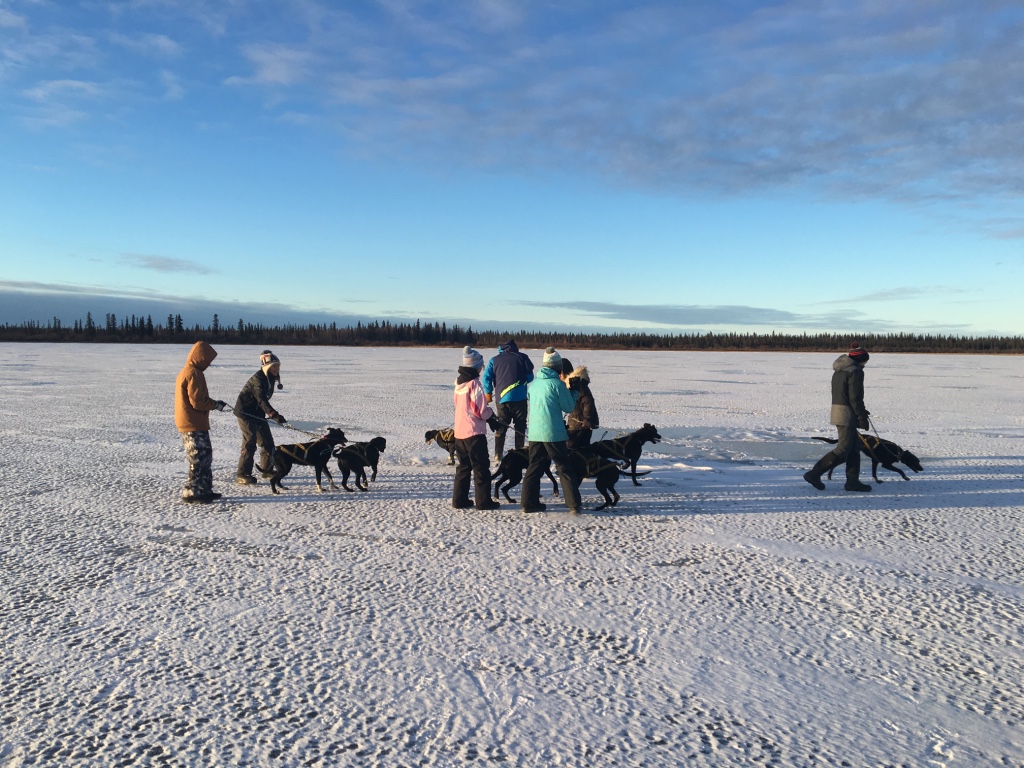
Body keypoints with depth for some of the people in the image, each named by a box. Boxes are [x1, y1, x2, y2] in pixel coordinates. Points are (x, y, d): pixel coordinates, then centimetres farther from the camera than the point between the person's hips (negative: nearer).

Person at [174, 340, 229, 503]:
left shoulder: (186, 371, 16)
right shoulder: (194, 374, -17)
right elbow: (198, 401, -21)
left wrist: (213, 403, 13)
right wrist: (215, 404, -7)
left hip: (189, 424, 10)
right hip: (194, 425, -10)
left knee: (205, 457, 15)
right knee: (199, 459, -4)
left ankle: (204, 490, 20)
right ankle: (191, 493, 1)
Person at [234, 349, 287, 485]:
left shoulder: (270, 378, 5)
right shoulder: (258, 378, -23)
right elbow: (262, 399, -35)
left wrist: (266, 413, 21)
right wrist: (274, 415, -44)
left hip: (257, 412, 9)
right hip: (245, 412, -9)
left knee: (267, 441, 10)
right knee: (250, 442, -13)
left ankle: (267, 470, 23)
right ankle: (242, 475, -9)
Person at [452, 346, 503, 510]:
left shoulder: (459, 382, 9)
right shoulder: (474, 383, -16)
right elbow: (481, 410, -16)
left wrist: (490, 419, 13)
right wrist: (492, 418, 4)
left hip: (459, 431, 8)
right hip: (474, 432, -8)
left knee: (463, 466, 15)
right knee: (481, 468, 1)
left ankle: (459, 499, 17)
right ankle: (483, 501, 4)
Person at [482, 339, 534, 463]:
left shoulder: (494, 360, 8)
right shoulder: (522, 357, 3)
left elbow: (487, 377, 4)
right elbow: (530, 377, 6)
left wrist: (488, 393, 15)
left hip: (501, 398, 2)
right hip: (519, 397, -2)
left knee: (501, 426, 12)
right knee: (520, 426, 8)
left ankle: (498, 454, 9)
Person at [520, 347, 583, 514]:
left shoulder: (533, 383, 7)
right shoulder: (557, 384, -10)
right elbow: (569, 407, -3)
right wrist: (573, 390, 11)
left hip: (534, 432, 5)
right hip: (553, 433, -5)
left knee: (534, 467, 14)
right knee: (564, 468, 3)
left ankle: (529, 503, 12)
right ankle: (574, 504, 3)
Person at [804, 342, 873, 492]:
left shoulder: (839, 371, 16)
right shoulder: (855, 371, -12)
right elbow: (855, 397, -17)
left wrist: (860, 412, 22)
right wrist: (862, 417, -13)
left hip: (837, 410, 10)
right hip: (847, 414, -10)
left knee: (854, 447, 14)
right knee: (843, 449, -5)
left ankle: (852, 480, 15)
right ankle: (814, 474, -7)